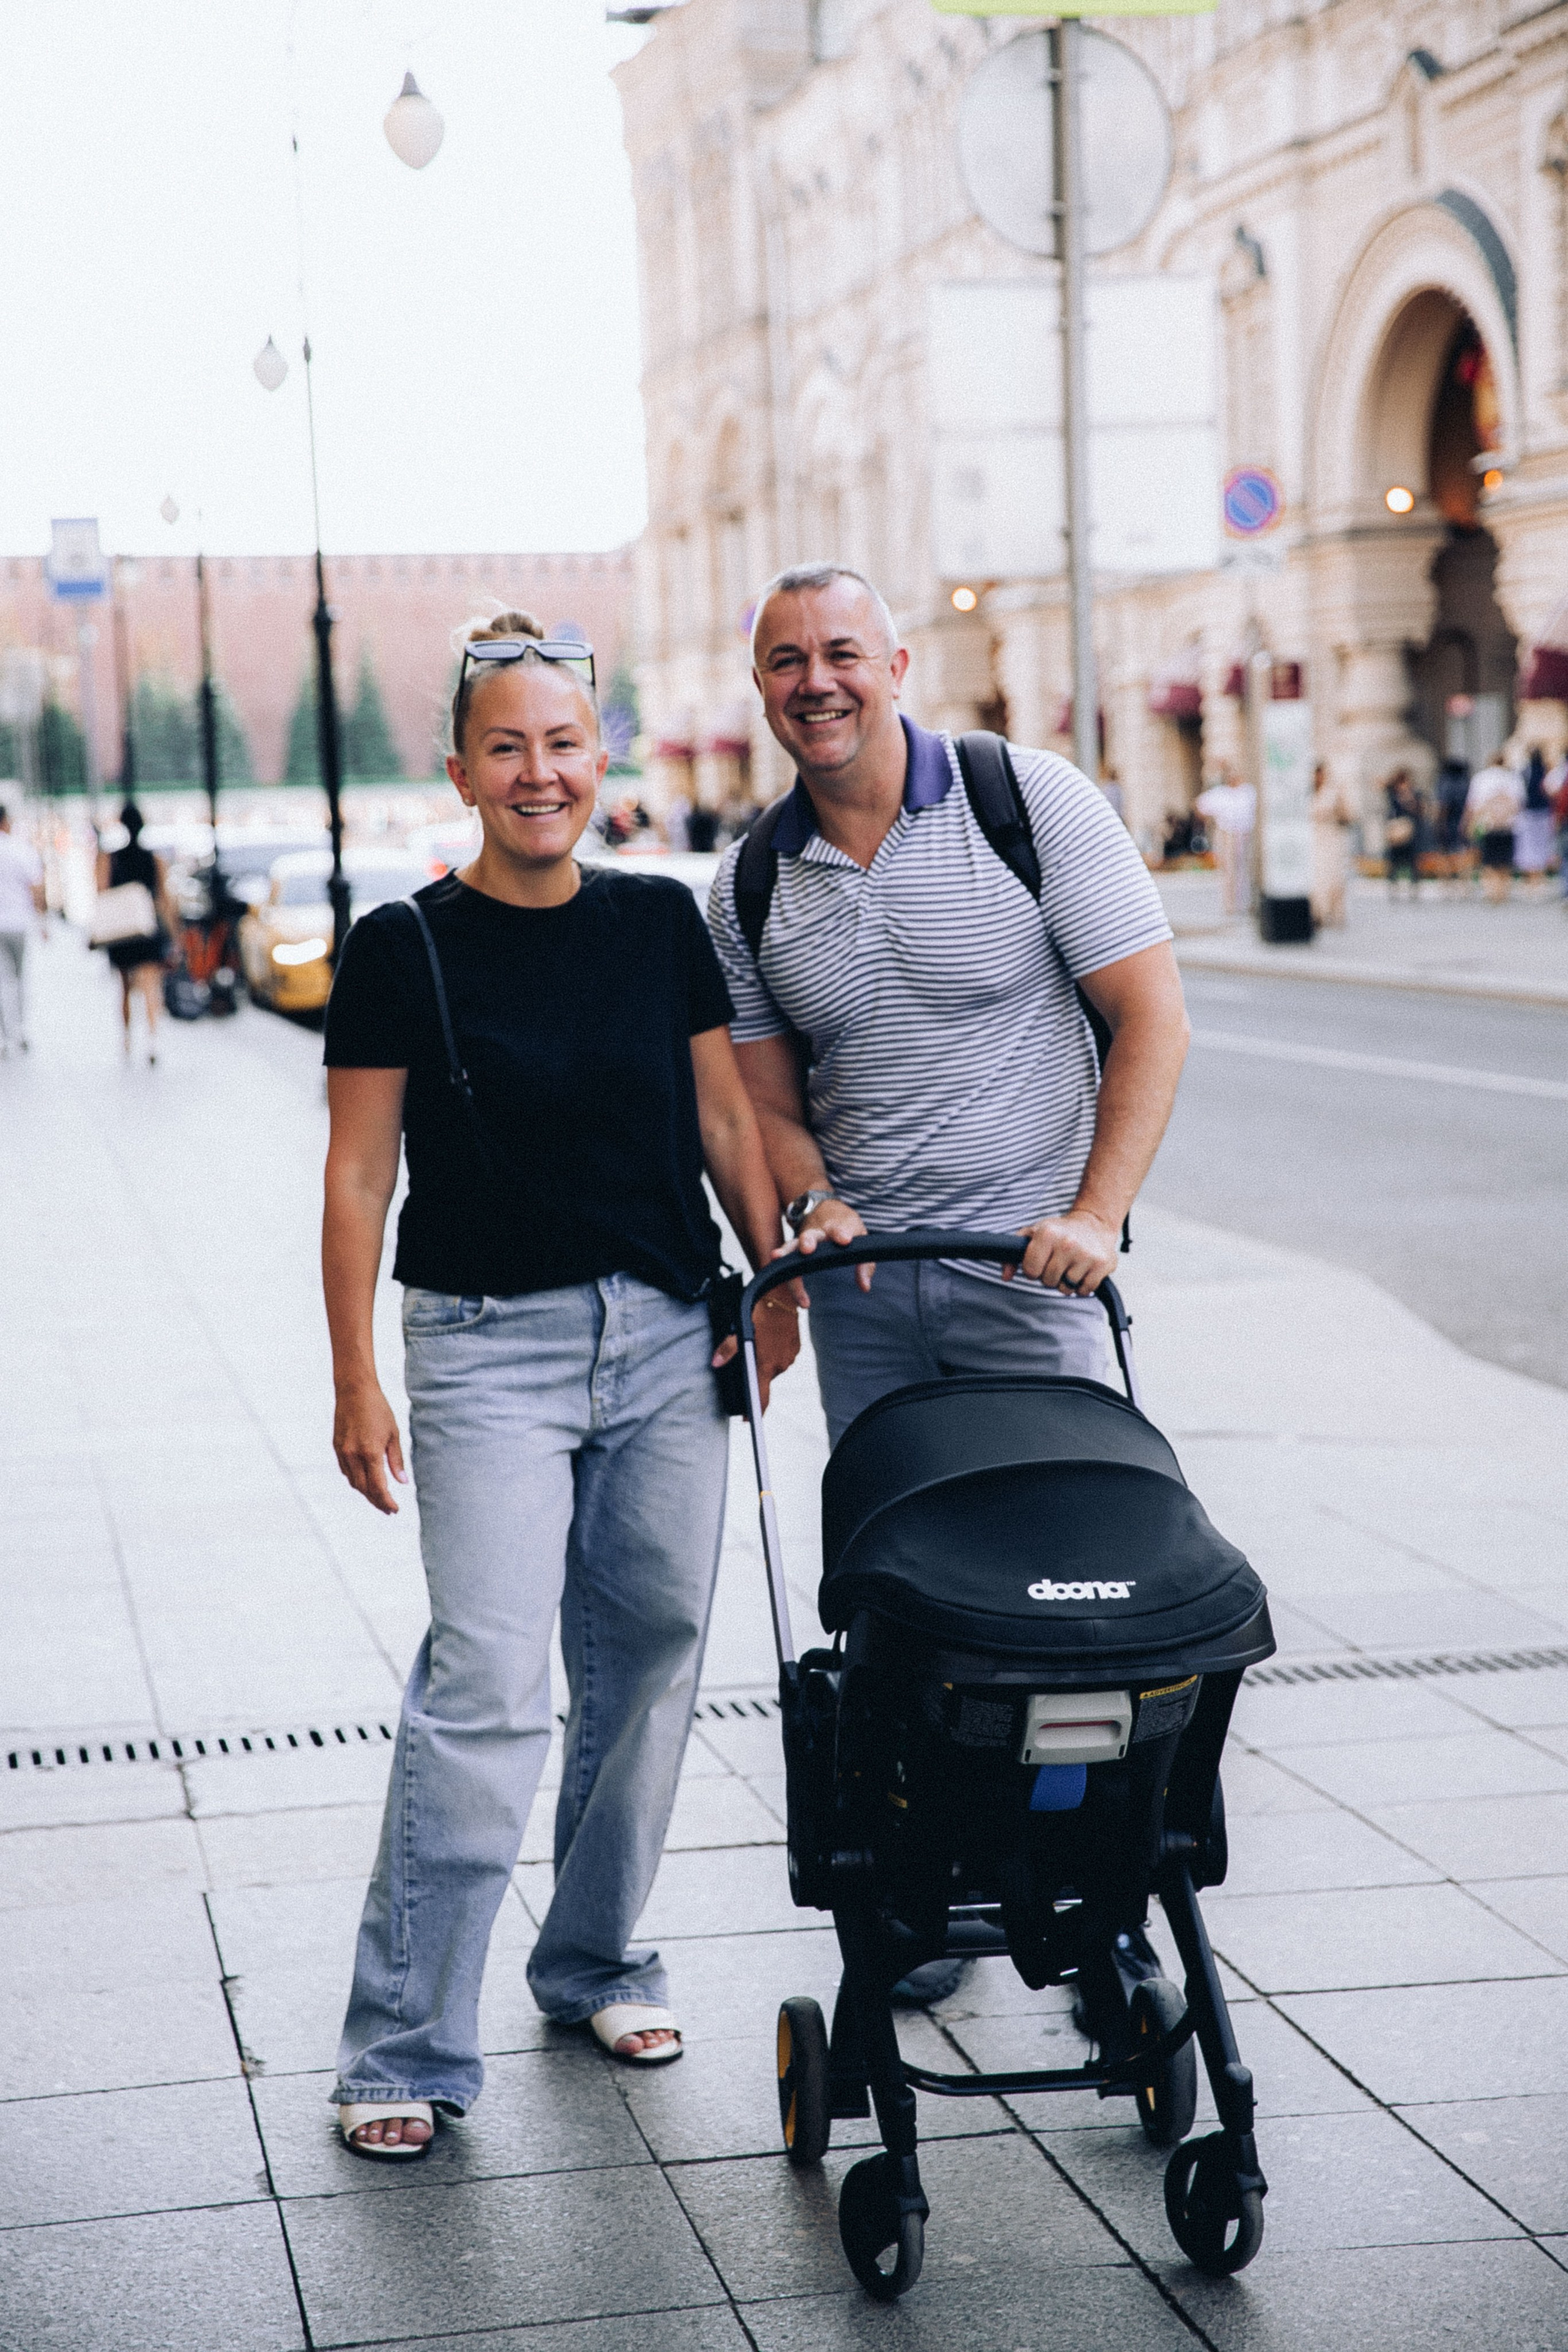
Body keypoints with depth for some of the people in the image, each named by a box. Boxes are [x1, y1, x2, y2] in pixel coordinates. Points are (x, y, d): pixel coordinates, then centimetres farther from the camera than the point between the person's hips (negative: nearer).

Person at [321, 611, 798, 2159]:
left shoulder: (660, 924, 5)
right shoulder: (403, 949, -5)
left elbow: (724, 1119, 14)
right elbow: (358, 1175, -3)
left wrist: (778, 1279, 11)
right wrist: (355, 1385, -4)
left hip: (666, 1340, 4)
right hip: (489, 1349, -4)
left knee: (647, 1666, 9)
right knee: (485, 1685, -12)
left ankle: (593, 1961, 28)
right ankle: (404, 2046, -4)